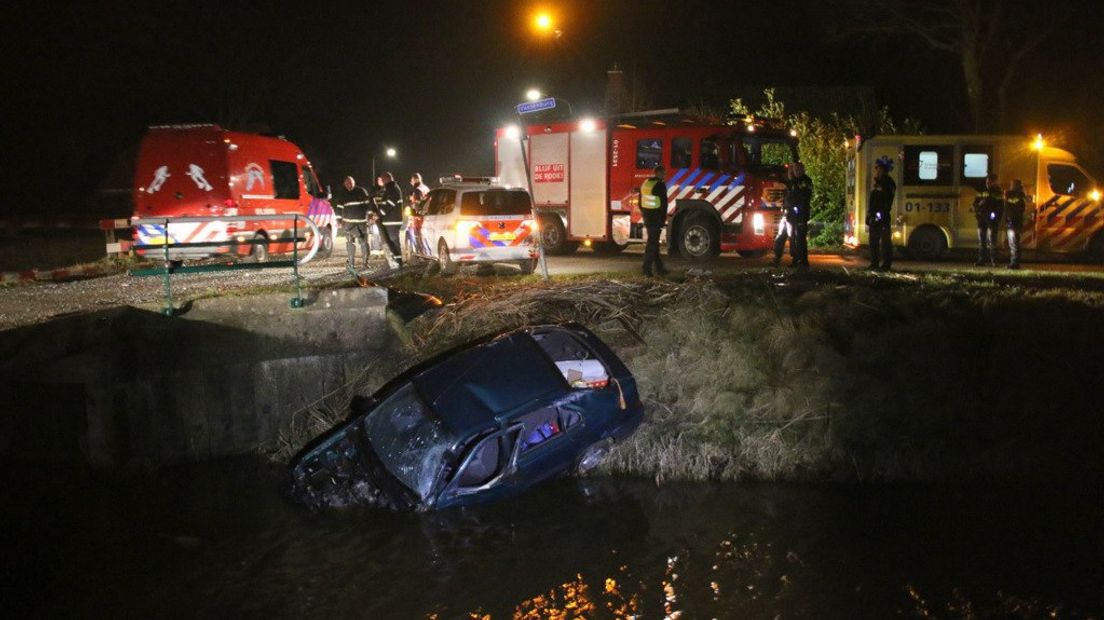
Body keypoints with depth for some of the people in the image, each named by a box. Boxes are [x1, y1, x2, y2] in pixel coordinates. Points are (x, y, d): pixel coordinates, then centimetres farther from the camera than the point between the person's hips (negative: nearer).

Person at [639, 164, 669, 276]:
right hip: (656, 218, -8)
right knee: (652, 243, -5)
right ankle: (647, 269, -6)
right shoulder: (660, 185, -15)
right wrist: (663, 219, -10)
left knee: (654, 242, 15)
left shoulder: (645, 183, 10)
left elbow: (640, 202, 15)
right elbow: (663, 203, -16)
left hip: (647, 217, 8)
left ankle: (659, 267, 21)